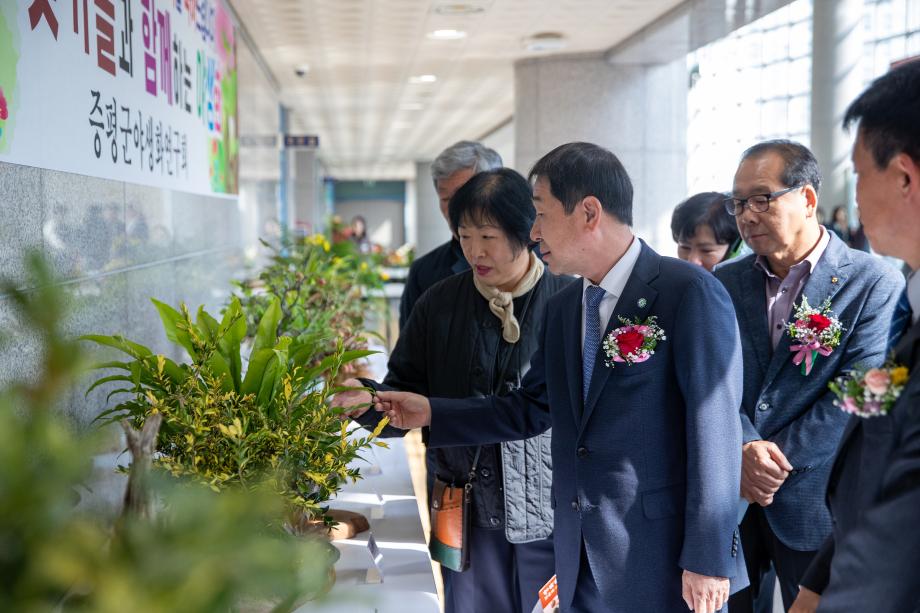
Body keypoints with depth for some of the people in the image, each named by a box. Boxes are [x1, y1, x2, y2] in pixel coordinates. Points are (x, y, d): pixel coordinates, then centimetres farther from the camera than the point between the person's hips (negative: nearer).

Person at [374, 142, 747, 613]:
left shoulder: (690, 293, -13)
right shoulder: (562, 307, 9)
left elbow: (714, 430, -15)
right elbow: (530, 410, 16)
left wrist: (708, 559, -15)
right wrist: (430, 412, 9)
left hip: (661, 557, -6)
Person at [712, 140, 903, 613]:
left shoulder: (874, 284, -6)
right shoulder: (723, 283, 7)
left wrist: (775, 461, -15)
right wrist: (745, 449, -17)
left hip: (816, 501, -3)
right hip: (725, 496, 4)